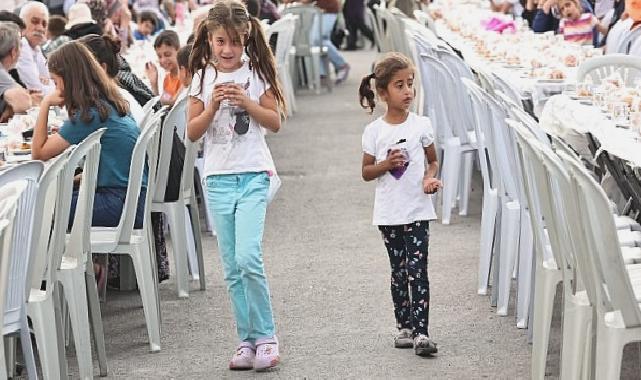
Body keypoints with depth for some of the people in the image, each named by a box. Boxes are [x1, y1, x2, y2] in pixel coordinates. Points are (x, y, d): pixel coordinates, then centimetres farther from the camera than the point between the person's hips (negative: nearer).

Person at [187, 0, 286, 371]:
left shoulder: (256, 73, 0)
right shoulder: (203, 78, 5)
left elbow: (275, 122, -1)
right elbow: (193, 131, 3)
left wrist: (246, 101, -14)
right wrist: (213, 107, -13)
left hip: (253, 174, -3)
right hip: (219, 177, 3)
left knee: (248, 257, -16)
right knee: (232, 267, 5)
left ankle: (265, 335, -3)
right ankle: (248, 339, 13)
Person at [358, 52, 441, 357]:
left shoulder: (421, 125, -1)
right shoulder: (374, 131, -1)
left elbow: (433, 161, 10)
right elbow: (366, 172, 4)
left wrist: (430, 177, -10)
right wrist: (386, 164, -15)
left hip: (417, 210, -1)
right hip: (389, 214, 1)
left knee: (417, 271, -7)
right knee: (398, 271, 11)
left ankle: (421, 332, -9)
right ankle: (404, 326, 21)